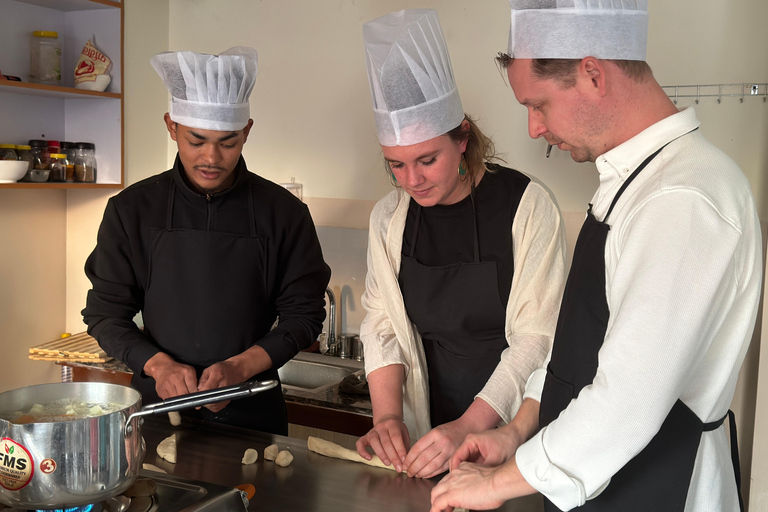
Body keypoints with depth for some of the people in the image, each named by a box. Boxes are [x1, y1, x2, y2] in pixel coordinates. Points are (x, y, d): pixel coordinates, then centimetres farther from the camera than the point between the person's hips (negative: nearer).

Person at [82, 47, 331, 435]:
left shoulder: (284, 213, -6)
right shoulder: (132, 210, -3)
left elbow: (304, 314, -3)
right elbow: (105, 315, 1)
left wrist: (240, 367, -17)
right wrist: (159, 364, -16)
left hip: (252, 413, 0)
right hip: (157, 405, 1)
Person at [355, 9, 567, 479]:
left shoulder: (527, 206, -15)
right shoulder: (389, 218, -1)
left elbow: (536, 339, -17)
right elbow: (382, 326, 1)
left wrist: (467, 428, -25)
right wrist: (388, 416, -13)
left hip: (512, 428, -3)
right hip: (429, 427, 4)